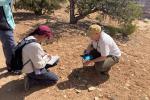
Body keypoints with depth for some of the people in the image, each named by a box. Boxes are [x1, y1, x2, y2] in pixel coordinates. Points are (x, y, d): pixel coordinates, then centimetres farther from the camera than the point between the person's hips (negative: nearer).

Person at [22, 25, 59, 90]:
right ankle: (31, 79, -2)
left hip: (30, 66, 10)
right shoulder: (35, 45, -33)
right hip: (33, 70, -10)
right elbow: (39, 64, -27)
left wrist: (44, 54, 4)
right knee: (55, 79, 0)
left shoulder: (30, 38, -3)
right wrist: (45, 60, -8)